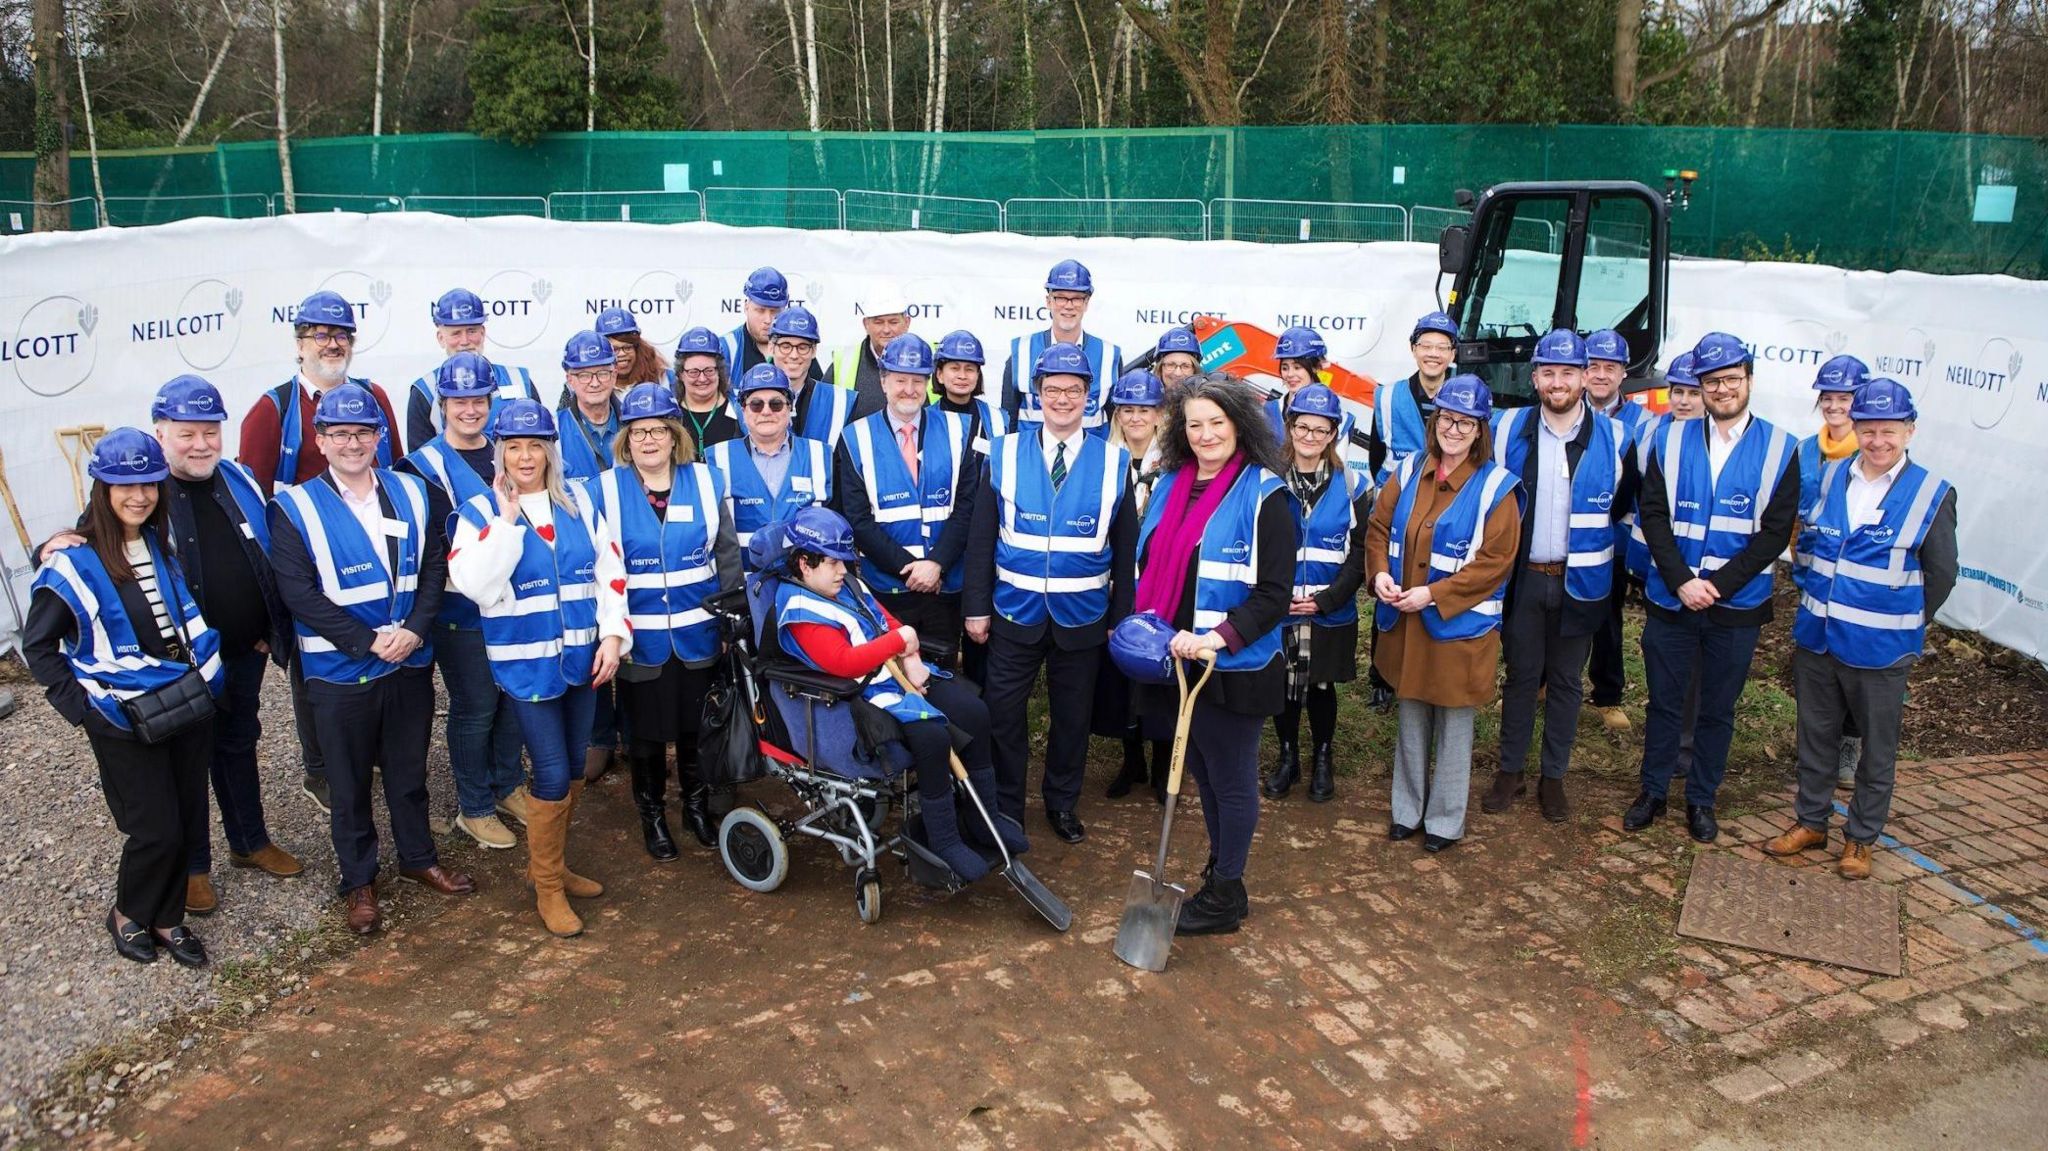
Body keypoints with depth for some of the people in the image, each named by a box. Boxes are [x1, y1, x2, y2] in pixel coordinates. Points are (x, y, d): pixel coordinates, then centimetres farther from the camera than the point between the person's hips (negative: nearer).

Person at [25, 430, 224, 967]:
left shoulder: (164, 544, 5)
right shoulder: (76, 563, -12)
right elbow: (37, 645, -5)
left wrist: (204, 676, 12)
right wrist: (79, 704, -11)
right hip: (124, 718, -5)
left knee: (190, 822, 9)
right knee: (157, 830, -2)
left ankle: (166, 917, 28)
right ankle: (128, 915, 24)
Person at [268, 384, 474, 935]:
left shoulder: (411, 494, 3)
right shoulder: (295, 509, -8)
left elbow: (434, 567, 2)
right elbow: (299, 593, -14)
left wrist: (415, 630, -13)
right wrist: (368, 642, -18)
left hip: (410, 661, 3)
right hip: (341, 671, -3)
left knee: (409, 770, 18)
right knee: (349, 783, 11)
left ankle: (419, 858, 36)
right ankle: (359, 881, 26)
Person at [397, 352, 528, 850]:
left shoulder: (505, 453, 9)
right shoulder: (423, 467, -9)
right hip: (461, 610, -5)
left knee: (513, 695, 15)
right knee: (474, 707, 3)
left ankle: (509, 786, 33)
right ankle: (474, 808, 19)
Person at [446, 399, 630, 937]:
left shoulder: (577, 500, 5)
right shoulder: (480, 513, -5)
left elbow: (610, 570, 5)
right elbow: (475, 584, -21)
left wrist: (612, 635, -5)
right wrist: (507, 520, -21)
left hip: (582, 657, 4)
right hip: (527, 664, -4)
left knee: (574, 770, 14)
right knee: (553, 776, -5)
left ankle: (554, 865, 34)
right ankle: (546, 885, 15)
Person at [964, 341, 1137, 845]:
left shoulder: (1113, 461, -3)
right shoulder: (1005, 453, -3)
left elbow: (1125, 548, 1)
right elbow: (982, 536, -1)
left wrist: (1122, 616, 0)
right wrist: (977, 606, -5)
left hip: (1081, 615, 0)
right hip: (1015, 610, 0)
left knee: (1072, 715, 13)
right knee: (1002, 711, 5)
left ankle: (1062, 803, 33)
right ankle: (1005, 806, 23)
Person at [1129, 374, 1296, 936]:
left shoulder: (1263, 495, -13)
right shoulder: (1170, 484, 7)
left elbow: (1275, 593, -17)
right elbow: (1151, 566, 17)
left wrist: (1219, 638, -27)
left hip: (1231, 669, -6)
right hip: (1173, 660, 7)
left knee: (1231, 780, 8)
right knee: (1202, 774, 19)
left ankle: (1224, 896, 22)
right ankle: (1220, 870, 36)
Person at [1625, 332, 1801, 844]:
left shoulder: (1779, 449, -3)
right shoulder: (1670, 441, 0)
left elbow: (1775, 532, -7)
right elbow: (1652, 514, -5)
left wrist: (1717, 584, -15)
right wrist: (1682, 581, -15)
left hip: (1737, 606, -1)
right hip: (1670, 599, 1)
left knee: (1718, 708, 12)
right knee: (1663, 701, 12)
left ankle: (1701, 799, 28)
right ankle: (1652, 791, 27)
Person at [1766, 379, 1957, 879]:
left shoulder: (1931, 495, -10)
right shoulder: (1830, 477, 1)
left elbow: (1941, 575, -3)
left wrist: (1903, 625, 0)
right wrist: (1815, 601, 9)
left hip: (1879, 649, -4)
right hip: (1816, 637, 4)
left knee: (1877, 748, 11)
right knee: (1816, 736, 17)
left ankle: (1861, 838, 26)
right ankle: (1811, 822, 33)